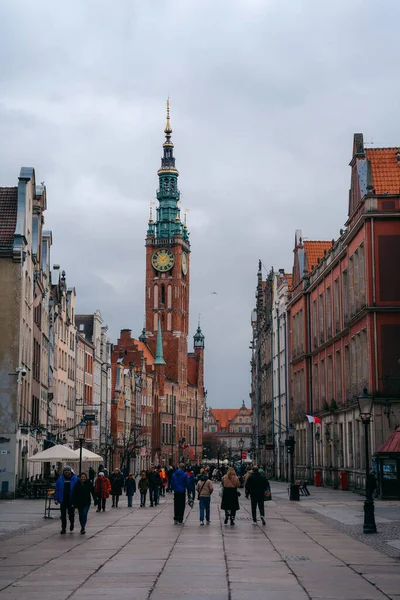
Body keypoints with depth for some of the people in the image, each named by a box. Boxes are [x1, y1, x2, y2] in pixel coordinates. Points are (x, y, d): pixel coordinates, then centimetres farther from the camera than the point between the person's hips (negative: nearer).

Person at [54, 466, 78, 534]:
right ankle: (63, 528, 12)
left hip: (71, 500, -1)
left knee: (71, 513, 6)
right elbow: (57, 489, 7)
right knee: (63, 515, 3)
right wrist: (56, 499, 0)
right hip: (63, 500, 2)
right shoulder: (60, 479, 5)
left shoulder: (75, 479, -1)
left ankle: (72, 523, 36)